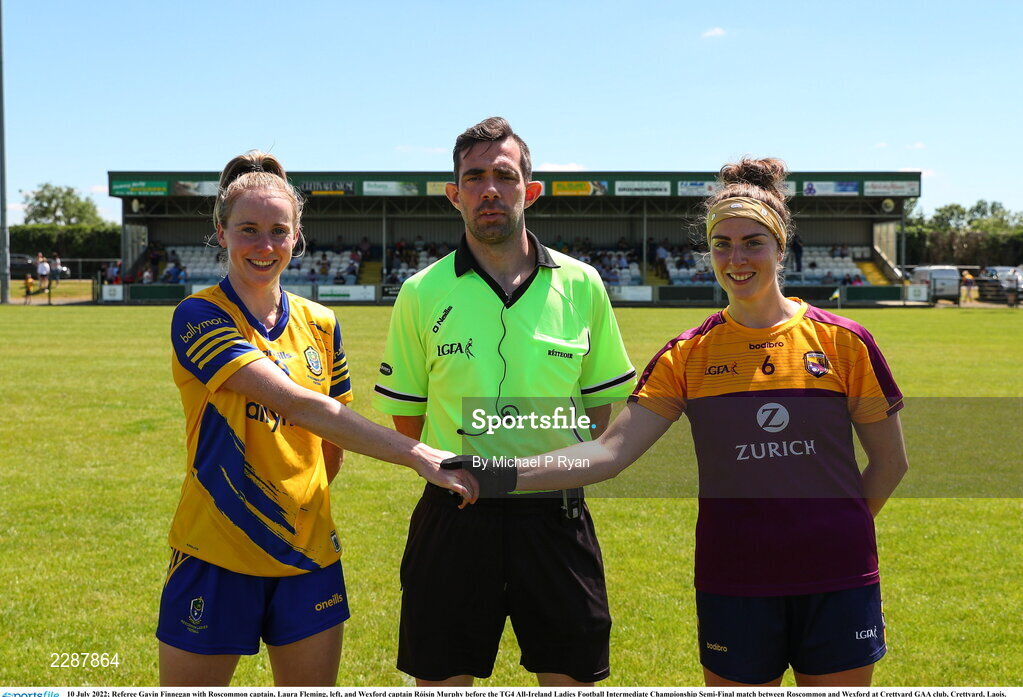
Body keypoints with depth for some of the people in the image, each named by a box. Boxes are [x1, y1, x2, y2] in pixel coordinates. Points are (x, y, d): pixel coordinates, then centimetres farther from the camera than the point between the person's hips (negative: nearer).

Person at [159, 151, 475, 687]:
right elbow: (298, 403, -23)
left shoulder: (320, 325, 6)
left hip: (309, 553, 5)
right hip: (217, 558, -4)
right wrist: (414, 452, -28)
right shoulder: (199, 317, -11)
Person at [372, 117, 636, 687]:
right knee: (441, 680, 8)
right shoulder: (422, 294, 1)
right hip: (453, 518, 0)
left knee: (572, 679, 8)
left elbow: (602, 403, 10)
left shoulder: (582, 285, 2)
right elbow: (406, 416, 7)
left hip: (555, 518, 1)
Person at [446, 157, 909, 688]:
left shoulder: (842, 341, -2)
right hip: (733, 583, 1)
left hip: (836, 584, 0)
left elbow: (890, 459, 6)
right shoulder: (689, 355, 1)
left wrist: (836, 531, 1)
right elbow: (611, 450, -7)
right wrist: (507, 475, -18)